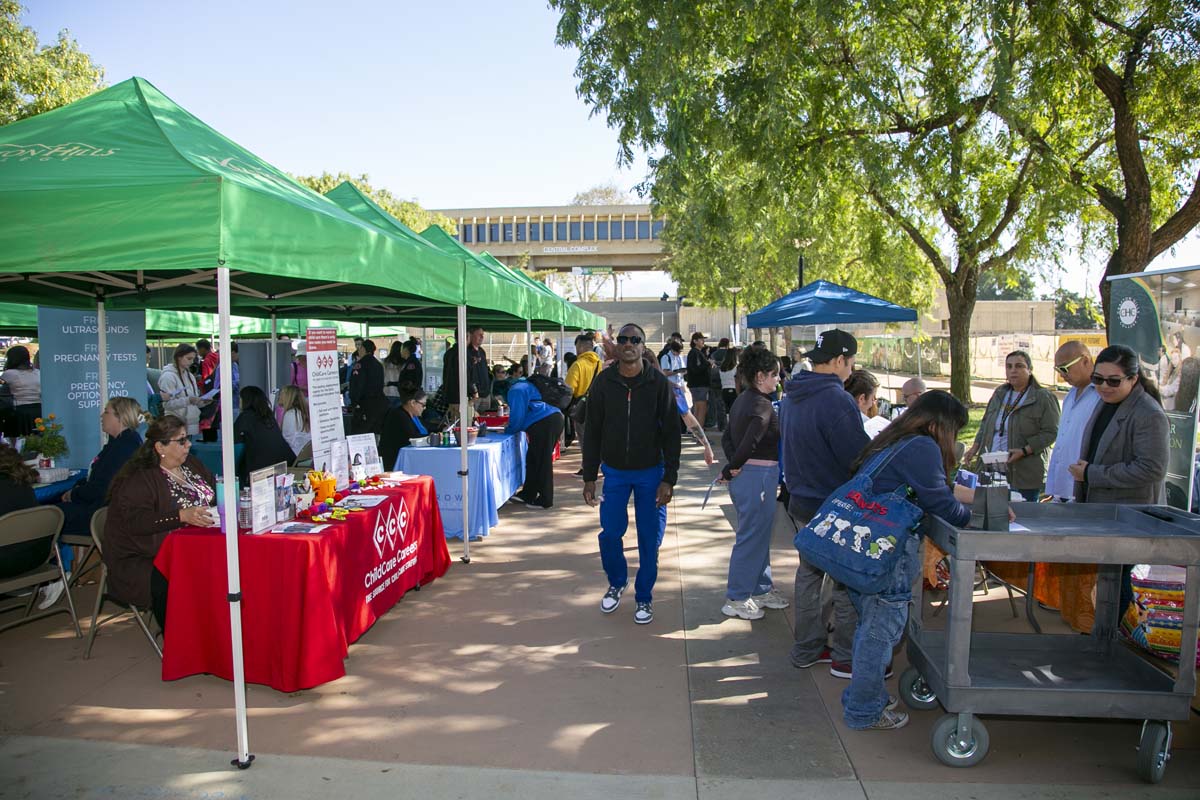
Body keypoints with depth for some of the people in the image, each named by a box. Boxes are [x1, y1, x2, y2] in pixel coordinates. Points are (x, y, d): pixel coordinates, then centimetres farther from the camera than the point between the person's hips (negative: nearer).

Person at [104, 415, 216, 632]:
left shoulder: (192, 464, 15)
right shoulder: (139, 479, -8)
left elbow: (216, 491, 27)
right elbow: (136, 520, -21)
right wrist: (182, 516, -32)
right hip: (145, 561, -6)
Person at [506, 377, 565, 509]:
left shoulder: (515, 391, -3)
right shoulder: (524, 386, 28)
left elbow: (517, 417, -9)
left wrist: (507, 430, 8)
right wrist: (509, 427, 31)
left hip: (543, 424, -10)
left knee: (542, 461, -2)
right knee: (532, 458, 17)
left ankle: (545, 500, 5)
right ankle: (528, 494, 25)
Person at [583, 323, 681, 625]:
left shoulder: (658, 383, -8)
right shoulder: (603, 382, -4)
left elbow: (671, 433, -6)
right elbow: (592, 432, 2)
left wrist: (669, 479, -11)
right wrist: (589, 477, 0)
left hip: (650, 472, -1)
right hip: (614, 472, 1)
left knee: (649, 539, 5)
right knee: (609, 534, 3)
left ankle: (644, 597, 23)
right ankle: (617, 583, 31)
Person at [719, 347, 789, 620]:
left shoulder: (742, 400, 11)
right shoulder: (762, 405, -18)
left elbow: (727, 438, 12)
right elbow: (749, 443, -25)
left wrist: (733, 464, 1)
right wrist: (731, 470, -13)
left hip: (744, 473, 10)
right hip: (759, 475, -10)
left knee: (760, 534, 20)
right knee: (751, 537, 2)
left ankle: (761, 589, 34)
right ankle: (736, 599, 13)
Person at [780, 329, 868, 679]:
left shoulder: (791, 397, 6)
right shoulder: (836, 400, -23)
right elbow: (860, 457, -23)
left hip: (802, 502, 9)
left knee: (809, 572, 18)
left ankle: (807, 649, 30)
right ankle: (846, 658, 18)